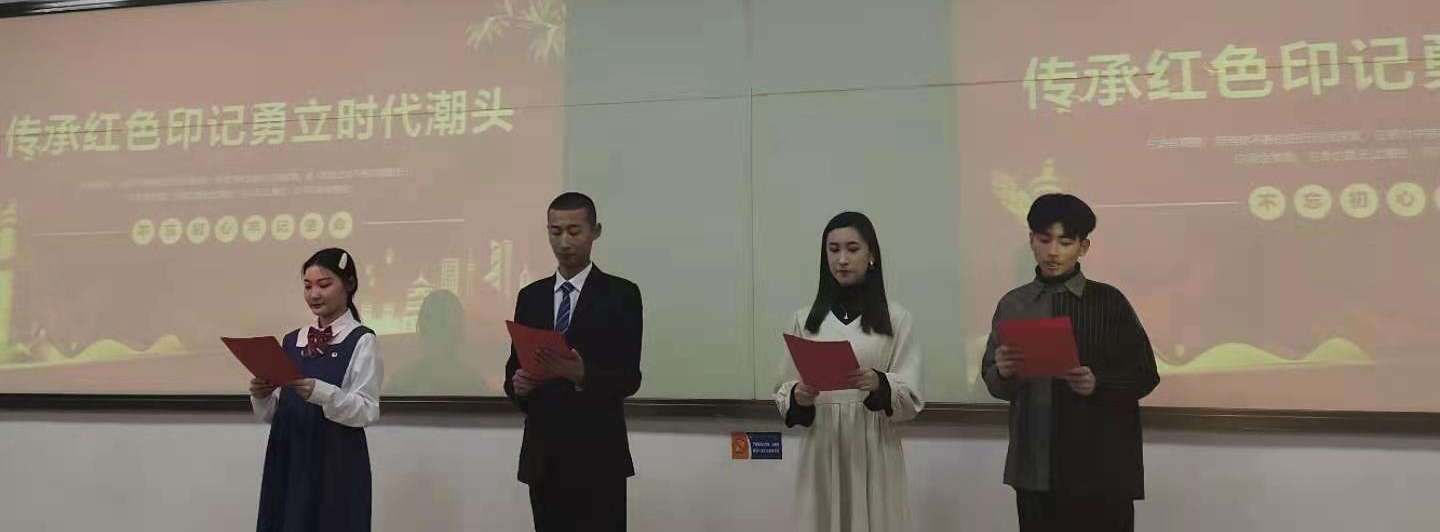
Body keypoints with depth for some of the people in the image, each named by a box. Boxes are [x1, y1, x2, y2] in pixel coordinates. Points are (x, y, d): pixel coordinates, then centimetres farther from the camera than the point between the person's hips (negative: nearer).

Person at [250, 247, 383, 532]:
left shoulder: (361, 341, -5)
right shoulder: (292, 340, 11)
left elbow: (367, 410, -13)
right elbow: (273, 414, 13)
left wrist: (320, 393, -26)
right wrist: (261, 396, -7)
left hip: (336, 462, -5)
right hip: (287, 459, 5)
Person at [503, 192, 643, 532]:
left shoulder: (621, 295, -3)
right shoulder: (530, 296, 11)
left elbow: (629, 378, -8)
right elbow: (515, 365, 12)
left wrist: (583, 376, -25)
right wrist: (518, 383, -10)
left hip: (597, 454, -4)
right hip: (542, 453, 4)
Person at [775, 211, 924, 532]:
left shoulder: (896, 318, 1)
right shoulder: (804, 319, 6)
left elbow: (912, 397, -2)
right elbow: (783, 393, 7)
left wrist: (879, 385, -21)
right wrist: (798, 397, -14)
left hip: (875, 451, -1)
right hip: (822, 452, 2)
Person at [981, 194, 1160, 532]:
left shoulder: (1109, 301, -2)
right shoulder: (1013, 304, 4)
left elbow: (1145, 375, 0)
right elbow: (992, 381, 6)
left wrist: (1098, 384, -17)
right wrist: (1003, 373, -16)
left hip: (1101, 466, -2)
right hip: (1034, 468, 2)